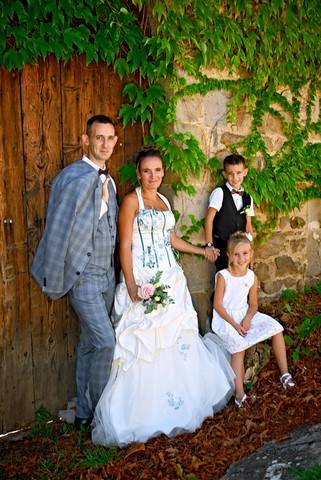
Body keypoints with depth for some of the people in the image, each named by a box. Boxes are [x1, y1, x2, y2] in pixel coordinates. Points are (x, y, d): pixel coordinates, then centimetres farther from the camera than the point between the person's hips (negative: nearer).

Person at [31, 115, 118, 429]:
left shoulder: (108, 180, 10)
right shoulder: (75, 178, -16)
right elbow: (57, 231, -17)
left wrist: (112, 270, 10)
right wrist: (54, 283, -13)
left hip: (107, 274, 8)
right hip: (84, 275, -8)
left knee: (90, 344, 15)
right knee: (105, 341, -8)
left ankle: (85, 412, 29)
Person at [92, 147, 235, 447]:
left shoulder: (164, 201, 15)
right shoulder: (132, 200, -6)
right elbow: (125, 245, -11)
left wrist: (201, 251, 33)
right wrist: (131, 287, -19)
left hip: (171, 279, 7)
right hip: (144, 281, -7)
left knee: (175, 342, 11)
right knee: (143, 345, -4)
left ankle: (175, 404, 27)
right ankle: (140, 415, 9)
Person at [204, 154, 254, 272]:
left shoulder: (248, 198, 10)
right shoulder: (220, 192, -7)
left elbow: (248, 225, 14)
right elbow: (209, 218, -11)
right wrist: (209, 244, -16)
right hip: (222, 247, -5)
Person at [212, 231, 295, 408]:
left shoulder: (252, 277, -1)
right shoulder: (223, 277, -17)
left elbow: (253, 304, 5)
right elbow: (217, 305, -14)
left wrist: (247, 319, -16)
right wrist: (234, 324, -20)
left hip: (245, 315, 6)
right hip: (225, 319, -6)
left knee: (276, 328, -6)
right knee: (238, 347, -28)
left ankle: (284, 373, 4)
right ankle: (239, 395, -25)